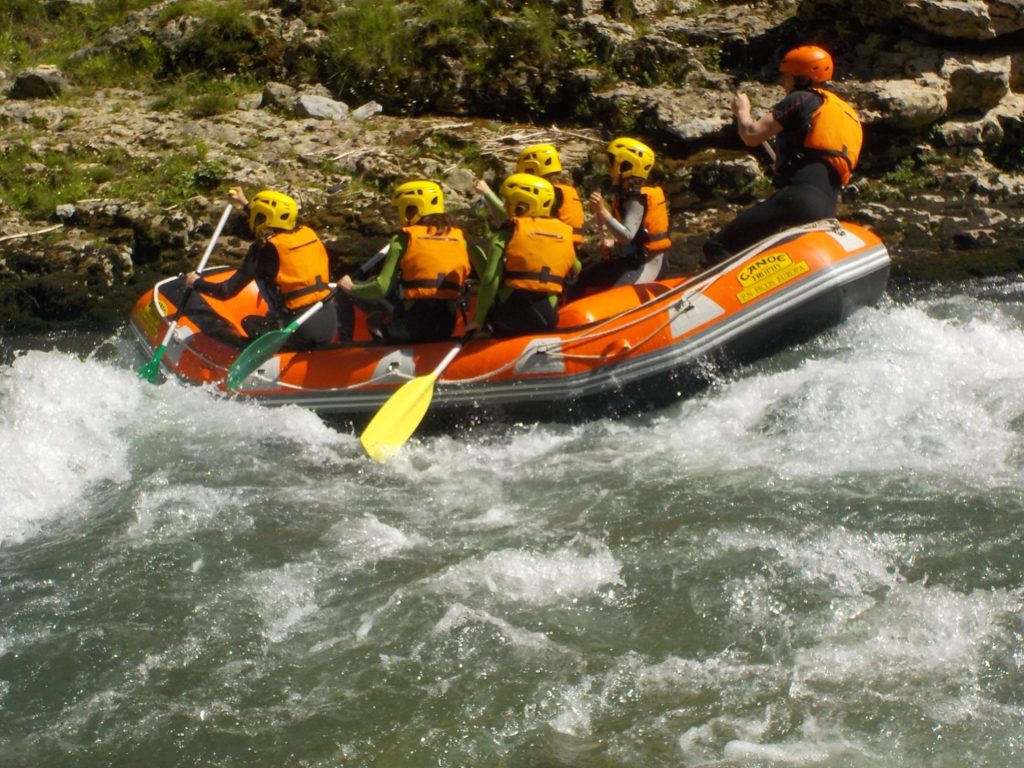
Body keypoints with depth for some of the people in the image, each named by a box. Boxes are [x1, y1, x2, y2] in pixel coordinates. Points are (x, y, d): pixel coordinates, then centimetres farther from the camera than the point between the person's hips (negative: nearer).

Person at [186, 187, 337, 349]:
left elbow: (227, 292, -5)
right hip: (330, 324, 5)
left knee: (249, 323, 20)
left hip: (302, 331, -5)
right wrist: (246, 204, 46)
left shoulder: (265, 250, -8)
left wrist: (196, 283, 13)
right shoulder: (307, 233, 9)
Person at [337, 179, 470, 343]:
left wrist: (351, 288, 10)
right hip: (447, 327, 4)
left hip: (413, 326, -4)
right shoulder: (458, 238, 8)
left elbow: (382, 288, -6)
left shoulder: (404, 240, -3)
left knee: (375, 320, 25)